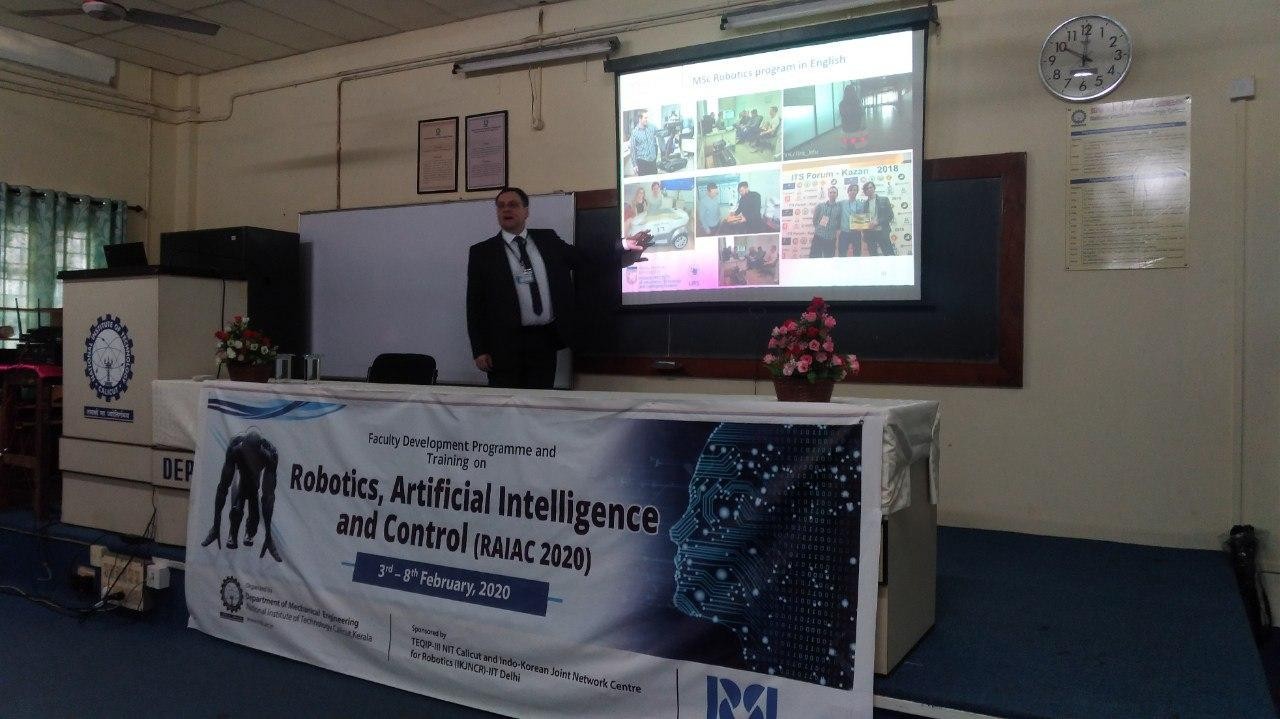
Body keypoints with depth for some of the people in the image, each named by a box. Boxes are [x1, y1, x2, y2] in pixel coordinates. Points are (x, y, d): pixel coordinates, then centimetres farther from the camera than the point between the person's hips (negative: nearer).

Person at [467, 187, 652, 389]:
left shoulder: (548, 240, 13)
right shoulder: (482, 252, 5)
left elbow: (587, 259, 11)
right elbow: (475, 305, 2)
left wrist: (624, 247, -4)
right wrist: (479, 350, -5)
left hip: (545, 341, 2)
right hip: (505, 344, -2)